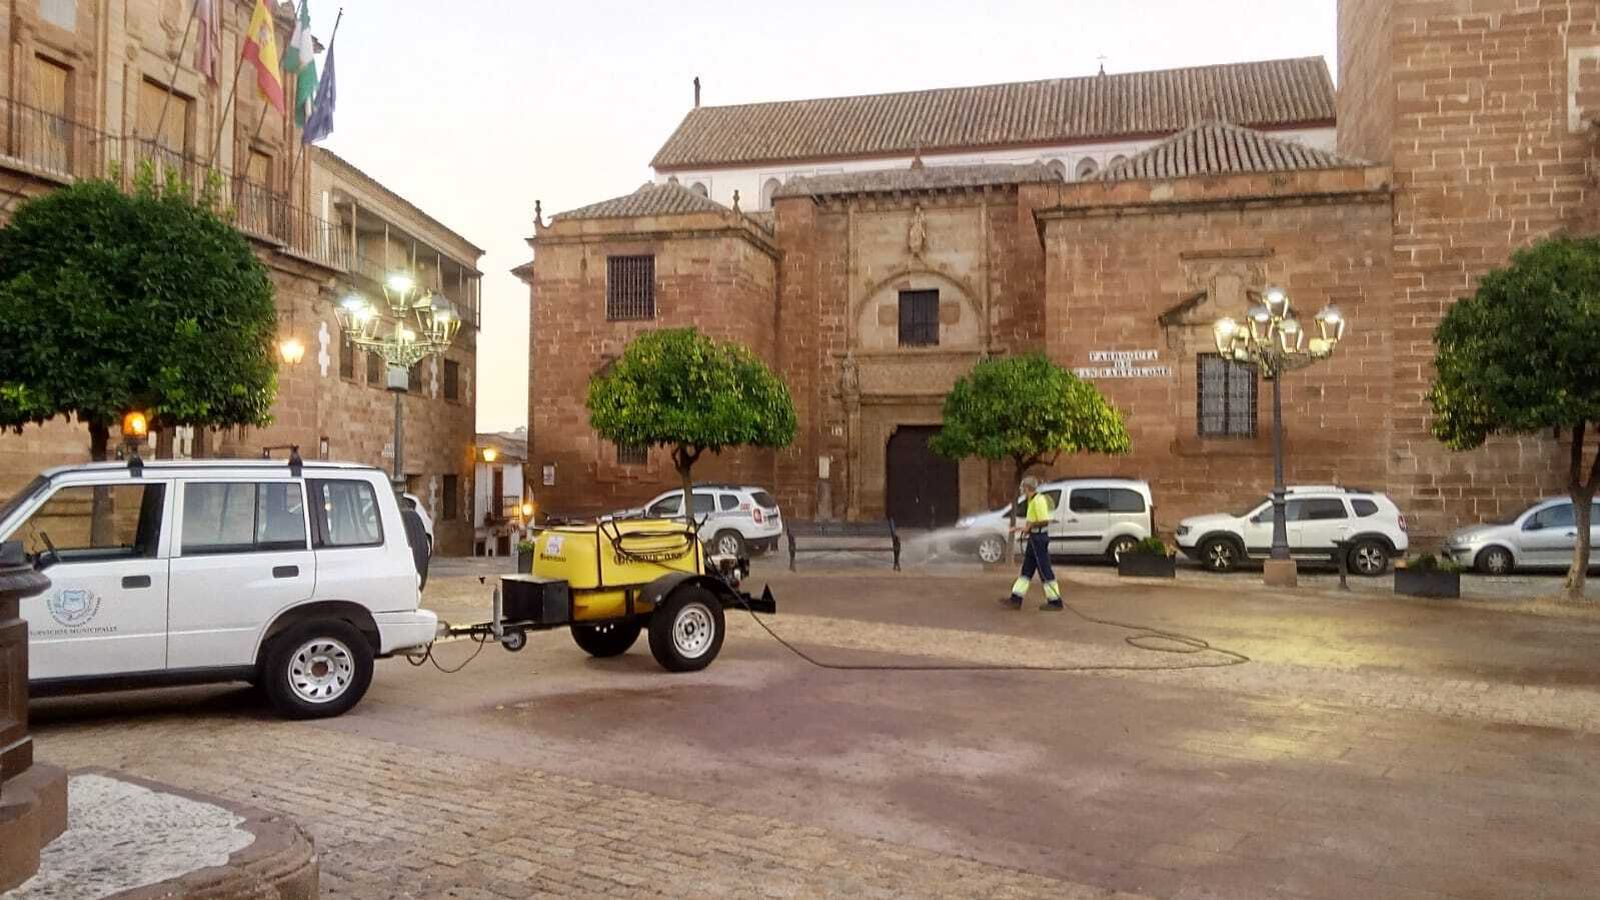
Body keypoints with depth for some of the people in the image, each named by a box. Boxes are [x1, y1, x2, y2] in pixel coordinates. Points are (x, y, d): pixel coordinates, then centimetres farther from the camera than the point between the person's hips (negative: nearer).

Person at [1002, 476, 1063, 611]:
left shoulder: (1038, 500, -18)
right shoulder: (1032, 500, 14)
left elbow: (1044, 521, -24)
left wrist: (1029, 527, -16)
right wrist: (1021, 527, 18)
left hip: (1039, 537, -11)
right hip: (1034, 538, 11)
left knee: (1045, 571, -4)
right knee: (1027, 569, 11)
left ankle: (1055, 602, 3)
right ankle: (1016, 599, 15)